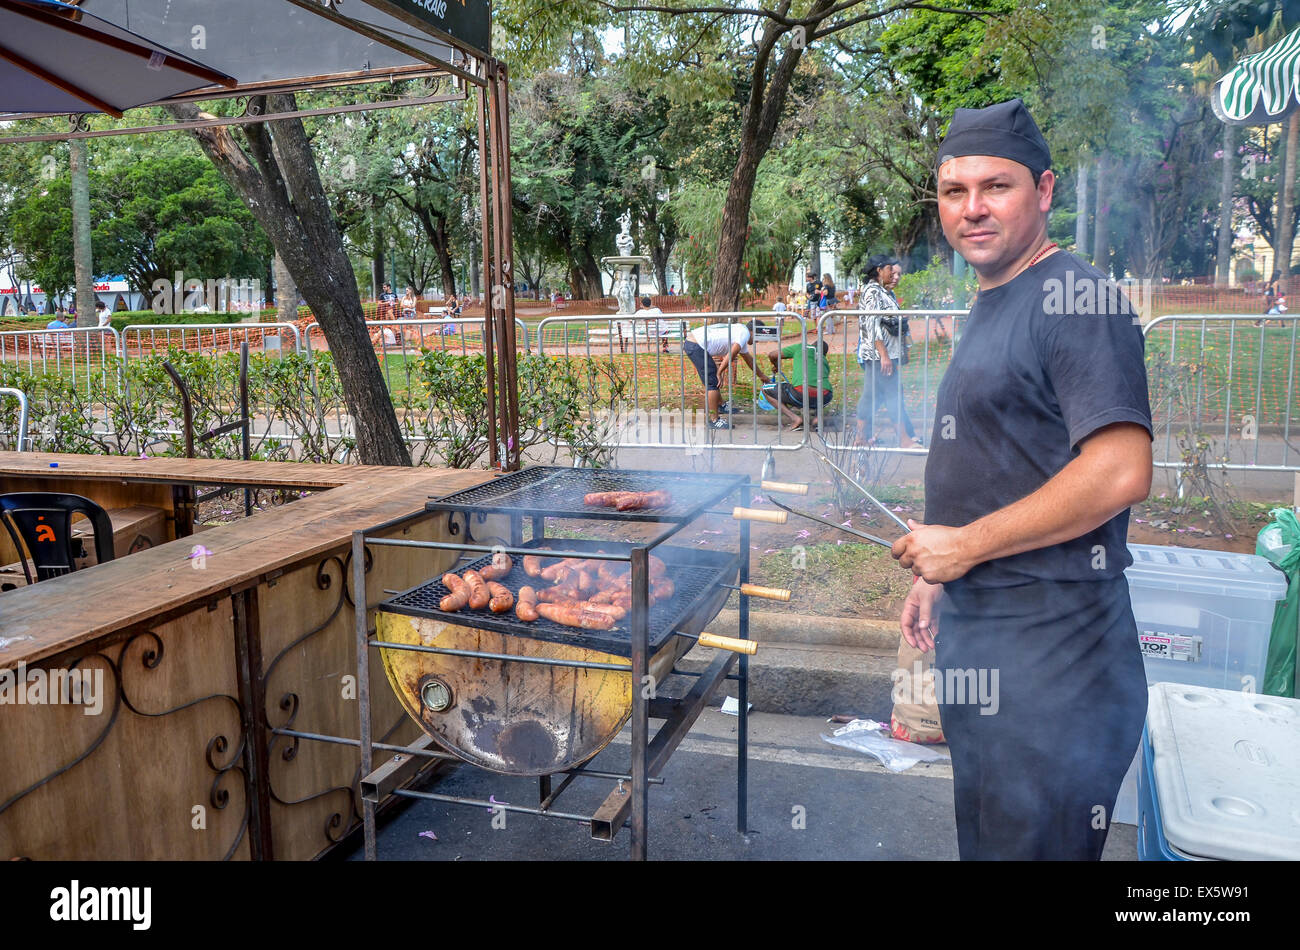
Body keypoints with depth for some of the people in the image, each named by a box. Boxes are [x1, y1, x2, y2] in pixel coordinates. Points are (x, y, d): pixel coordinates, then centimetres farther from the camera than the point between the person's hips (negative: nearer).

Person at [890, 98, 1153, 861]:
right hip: (978, 633, 10)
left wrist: (966, 545, -19)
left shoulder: (1077, 301, -16)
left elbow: (1120, 473, -26)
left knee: (1032, 840, 4)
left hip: (1049, 646, -10)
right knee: (984, 833, 23)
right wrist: (938, 575, 16)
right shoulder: (993, 308, 15)